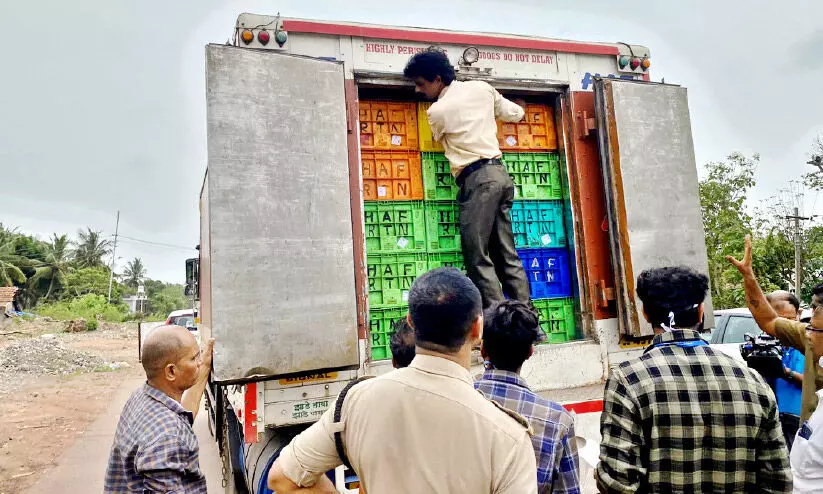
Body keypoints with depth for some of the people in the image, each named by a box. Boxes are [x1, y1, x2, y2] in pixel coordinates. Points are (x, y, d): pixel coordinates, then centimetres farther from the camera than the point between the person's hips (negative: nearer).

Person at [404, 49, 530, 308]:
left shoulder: (437, 111, -5)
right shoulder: (481, 87, 12)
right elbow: (515, 114, 23)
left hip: (477, 179, -7)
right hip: (501, 173, 8)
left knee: (477, 257, -6)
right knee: (507, 255, 9)